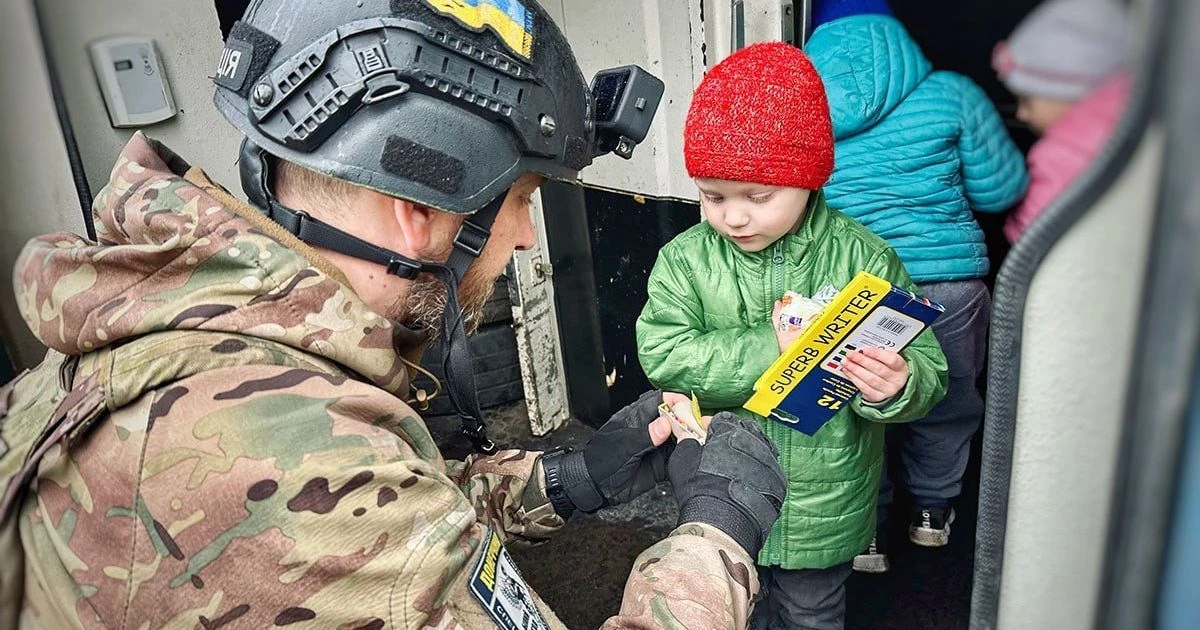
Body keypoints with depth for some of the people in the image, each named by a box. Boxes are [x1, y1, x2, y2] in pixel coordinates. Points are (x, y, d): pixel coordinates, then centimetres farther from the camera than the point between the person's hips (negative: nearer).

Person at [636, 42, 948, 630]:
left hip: (823, 508, 0)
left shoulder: (862, 258, -13)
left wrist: (896, 388, -33)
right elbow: (662, 355, -20)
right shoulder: (685, 259, -10)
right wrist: (770, 348, -27)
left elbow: (926, 368, -10)